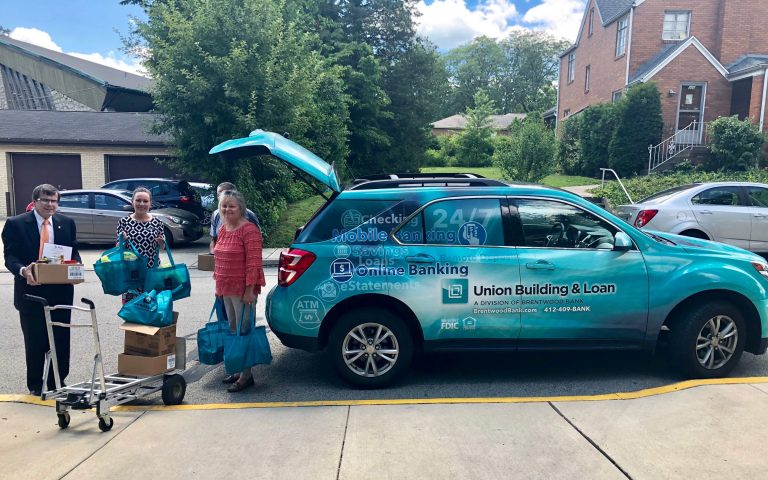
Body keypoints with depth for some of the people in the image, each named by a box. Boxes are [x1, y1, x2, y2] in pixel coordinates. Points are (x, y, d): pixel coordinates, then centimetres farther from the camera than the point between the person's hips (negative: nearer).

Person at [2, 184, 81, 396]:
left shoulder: (66, 223, 7)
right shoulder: (15, 224, -2)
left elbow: (74, 252, 10)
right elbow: (10, 257, -6)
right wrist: (23, 270, -25)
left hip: (60, 290, 2)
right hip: (31, 290, -2)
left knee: (61, 338, 8)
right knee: (34, 340, 8)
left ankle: (58, 381, 22)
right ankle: (36, 385, 22)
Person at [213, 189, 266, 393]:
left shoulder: (249, 230, -14)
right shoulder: (223, 229, 12)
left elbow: (253, 262, -19)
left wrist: (249, 289, -21)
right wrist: (219, 284, 17)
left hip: (242, 290, -9)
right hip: (226, 289, 9)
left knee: (243, 331, -2)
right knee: (233, 329, 16)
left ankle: (246, 375, 7)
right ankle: (238, 370, 28)